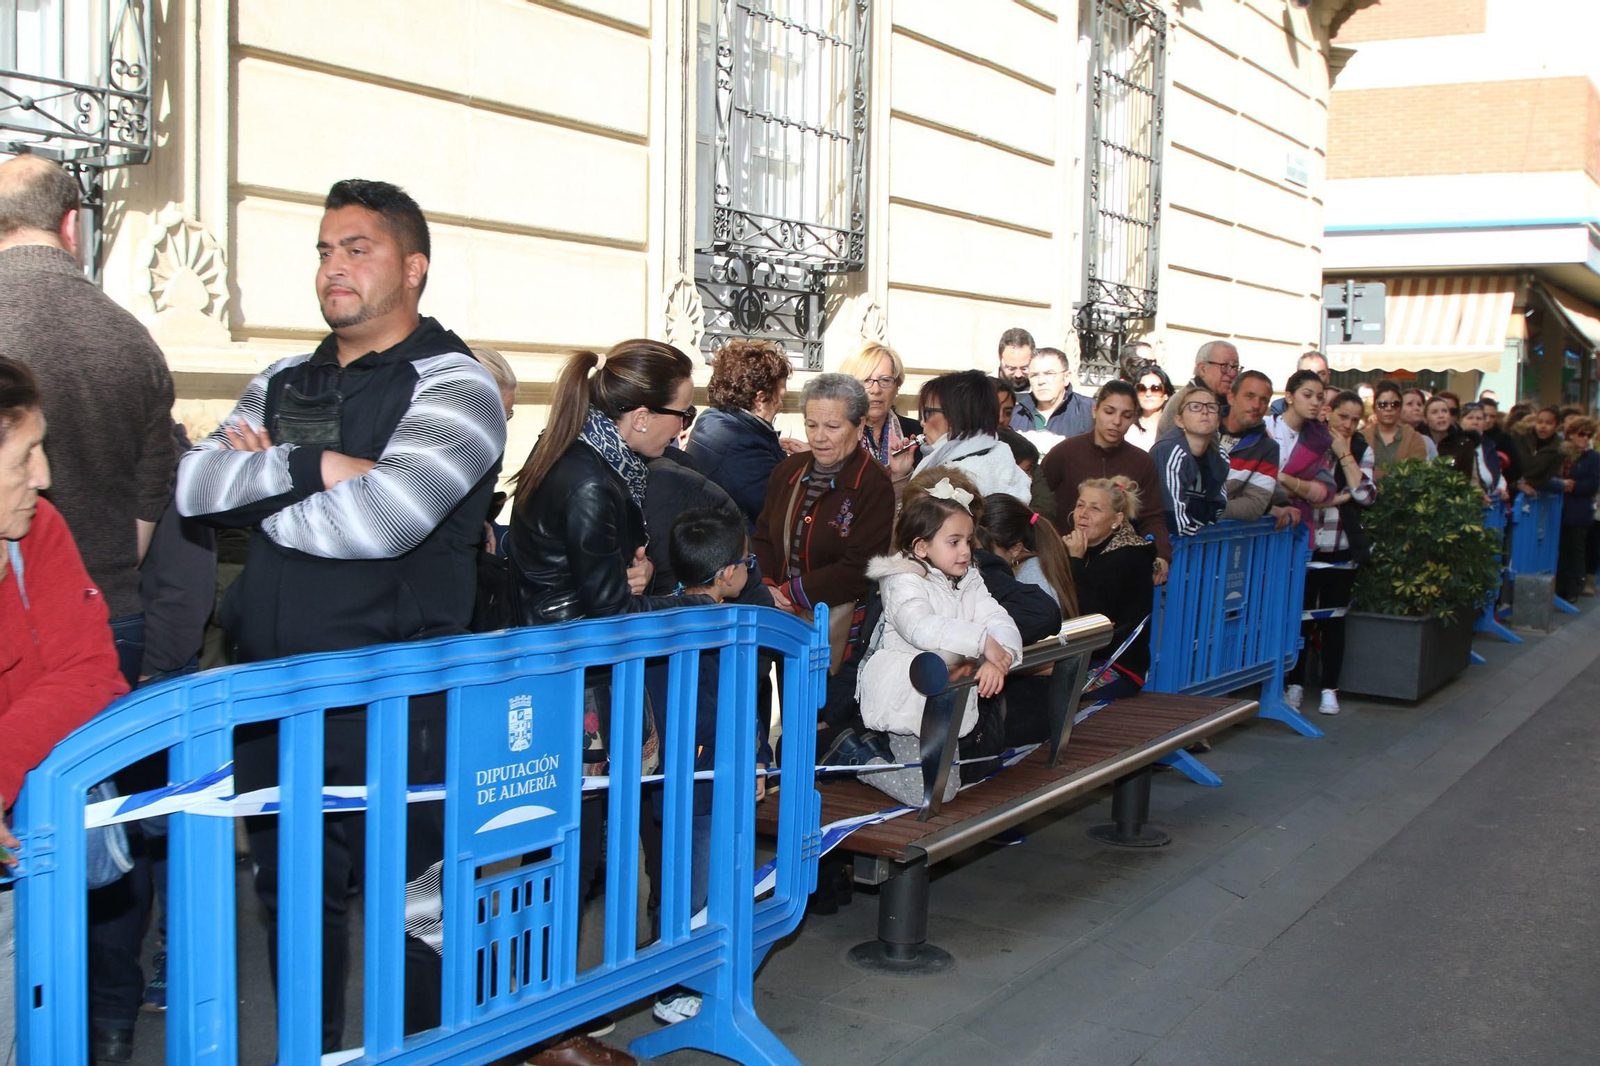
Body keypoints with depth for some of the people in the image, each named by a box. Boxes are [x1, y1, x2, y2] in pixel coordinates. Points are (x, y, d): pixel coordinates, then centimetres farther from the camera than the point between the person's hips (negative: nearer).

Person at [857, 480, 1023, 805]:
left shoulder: (969, 581, 9)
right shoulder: (904, 582, -14)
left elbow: (1001, 622, -5)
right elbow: (921, 628, -34)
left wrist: (999, 657, -27)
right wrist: (983, 642, -38)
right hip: (910, 701, -8)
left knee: (949, 782, 19)